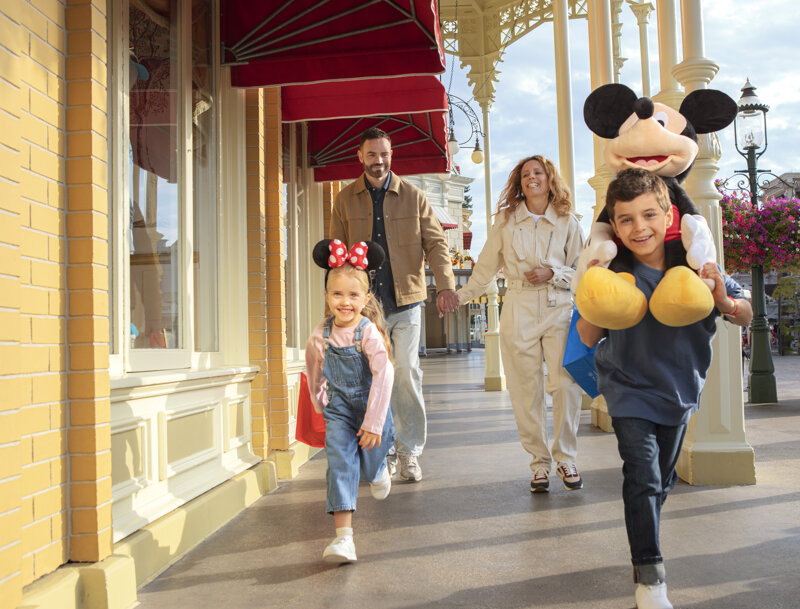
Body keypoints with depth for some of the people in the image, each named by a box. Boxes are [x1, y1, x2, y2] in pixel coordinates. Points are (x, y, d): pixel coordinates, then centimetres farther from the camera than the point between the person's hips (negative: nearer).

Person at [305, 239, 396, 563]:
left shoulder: (369, 333, -20)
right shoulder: (320, 335, -8)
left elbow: (383, 375, -25)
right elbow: (314, 373, 10)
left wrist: (373, 423, -26)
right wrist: (320, 406, 20)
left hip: (371, 406, -2)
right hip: (338, 409, 2)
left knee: (370, 467, 10)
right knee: (340, 465, -12)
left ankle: (378, 471, 50)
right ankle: (343, 536, -14)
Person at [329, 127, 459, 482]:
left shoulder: (412, 196, 6)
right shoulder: (345, 200, 8)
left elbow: (435, 242, 2)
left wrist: (446, 285, -13)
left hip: (406, 300, -1)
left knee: (407, 374, -4)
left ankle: (409, 452, 7)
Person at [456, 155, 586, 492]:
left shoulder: (567, 222, 8)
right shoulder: (506, 219, 9)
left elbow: (581, 271, 10)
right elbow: (486, 266, 16)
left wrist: (552, 274, -7)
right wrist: (461, 296, 16)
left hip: (559, 309, 0)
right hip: (519, 310, 0)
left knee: (566, 385, -9)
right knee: (526, 390, 0)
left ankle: (566, 458, 9)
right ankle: (540, 462, 13)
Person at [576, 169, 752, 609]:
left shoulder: (694, 267, -14)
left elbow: (747, 316, -5)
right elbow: (588, 340, -13)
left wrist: (724, 301, -27)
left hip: (678, 389, 4)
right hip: (629, 388, -3)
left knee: (663, 480, 20)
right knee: (643, 476, -15)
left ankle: (644, 545, 46)